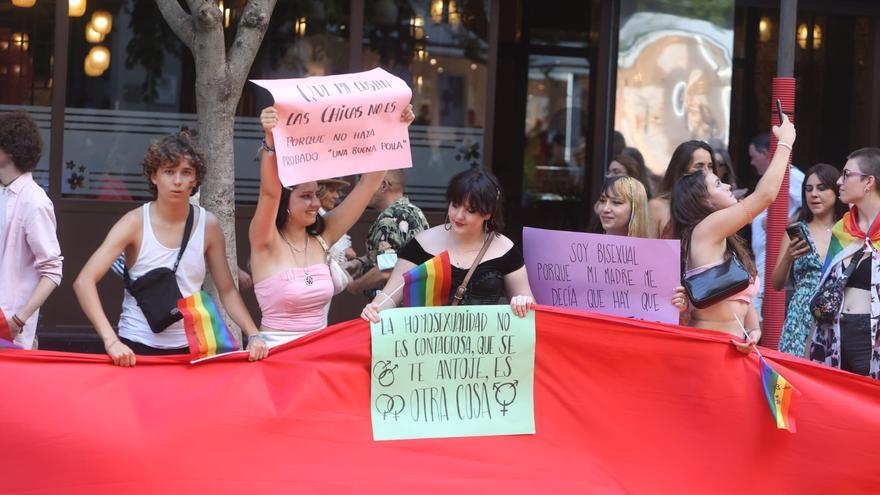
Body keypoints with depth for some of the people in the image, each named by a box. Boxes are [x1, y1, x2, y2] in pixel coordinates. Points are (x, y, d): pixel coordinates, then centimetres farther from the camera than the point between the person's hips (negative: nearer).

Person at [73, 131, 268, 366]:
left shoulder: (208, 225, 0)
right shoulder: (136, 223, -9)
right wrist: (110, 340, -29)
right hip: (137, 348, -2)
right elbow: (84, 281, -17)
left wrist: (253, 335, -7)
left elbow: (227, 291, 8)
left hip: (190, 348, 3)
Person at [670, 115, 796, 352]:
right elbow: (766, 194, -7)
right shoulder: (706, 229, -5)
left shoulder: (728, 246, 20)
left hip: (733, 348, 8)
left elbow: (744, 301, 15)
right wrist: (785, 143, 5)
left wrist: (754, 330, -7)